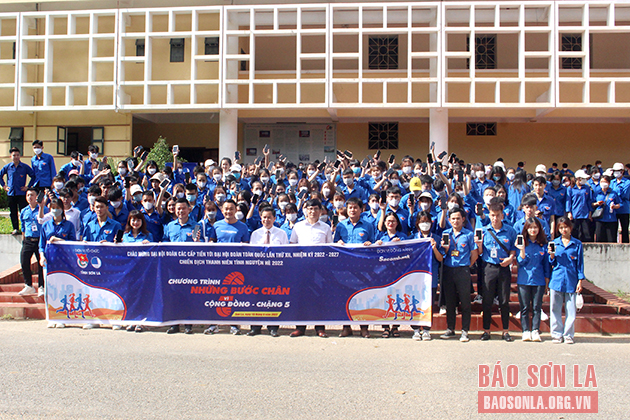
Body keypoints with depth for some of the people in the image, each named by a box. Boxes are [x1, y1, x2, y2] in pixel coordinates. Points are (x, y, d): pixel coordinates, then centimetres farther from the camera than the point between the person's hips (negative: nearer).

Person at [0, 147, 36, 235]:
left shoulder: (25, 167, 0)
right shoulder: (7, 167, 7)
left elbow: (33, 176, 5)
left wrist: (28, 186, 0)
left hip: (21, 193, -3)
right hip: (11, 193, 3)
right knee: (13, 212, 7)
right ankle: (15, 229, 14)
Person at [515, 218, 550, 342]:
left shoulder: (543, 244, 6)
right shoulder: (522, 242, 2)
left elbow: (546, 263, 12)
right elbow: (521, 262, -3)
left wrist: (547, 278, 8)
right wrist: (522, 249, -18)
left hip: (539, 280, 1)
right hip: (524, 279, -1)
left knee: (537, 307, 3)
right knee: (524, 307, 3)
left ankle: (535, 331, 8)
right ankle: (526, 331, 8)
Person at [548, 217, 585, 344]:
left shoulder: (577, 244, 5)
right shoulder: (554, 243, 8)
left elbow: (580, 263, 6)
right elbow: (552, 263, 10)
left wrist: (580, 281, 0)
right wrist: (552, 256, -11)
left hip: (571, 280, -1)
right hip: (556, 280, 1)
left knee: (571, 310, 2)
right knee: (555, 309, 3)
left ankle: (568, 334, 13)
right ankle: (557, 334, 12)